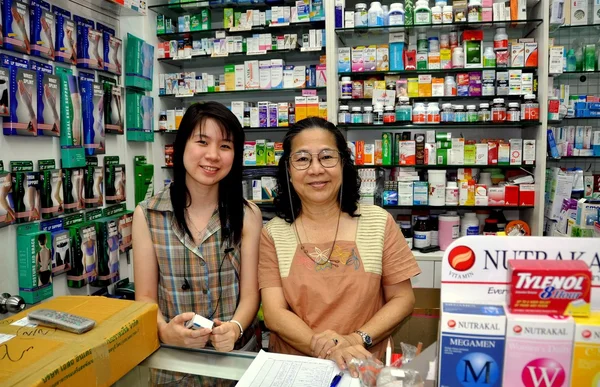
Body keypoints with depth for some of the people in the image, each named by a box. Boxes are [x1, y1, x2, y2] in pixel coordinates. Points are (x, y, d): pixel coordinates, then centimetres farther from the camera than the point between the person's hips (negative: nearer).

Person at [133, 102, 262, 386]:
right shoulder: (147, 215, -6)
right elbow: (145, 297, -4)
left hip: (235, 355, 1)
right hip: (171, 361, 0)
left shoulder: (248, 215, -5)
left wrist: (234, 328, -26)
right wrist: (166, 331, -24)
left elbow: (250, 293, -7)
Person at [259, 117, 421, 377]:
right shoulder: (273, 234, 0)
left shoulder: (379, 223, -1)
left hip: (362, 367, 1)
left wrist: (356, 340, -13)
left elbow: (402, 299, 1)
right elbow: (274, 314, -6)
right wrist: (324, 347, -20)